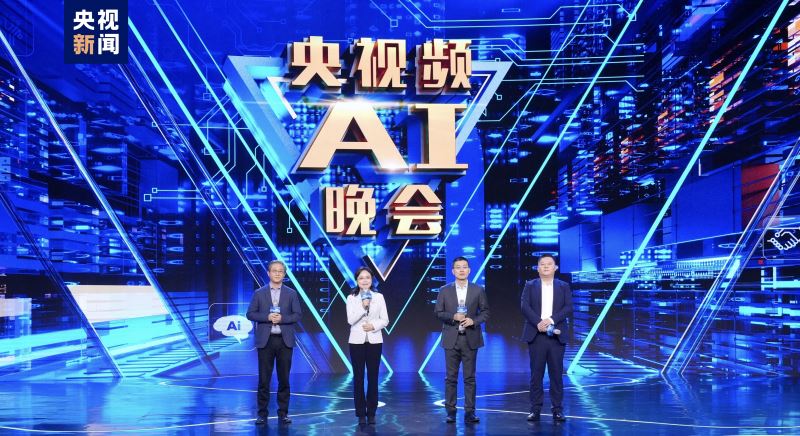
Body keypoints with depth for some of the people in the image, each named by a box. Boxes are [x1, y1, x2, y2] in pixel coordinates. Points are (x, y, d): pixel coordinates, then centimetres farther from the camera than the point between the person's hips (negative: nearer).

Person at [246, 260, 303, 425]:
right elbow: (250, 314, 1)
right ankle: (262, 413, 9)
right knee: (264, 379, 1)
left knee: (284, 378, 4)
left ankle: (283, 413, 12)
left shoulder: (291, 293, 7)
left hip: (285, 340, 1)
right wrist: (267, 317, -14)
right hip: (265, 340, 0)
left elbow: (298, 315, 2)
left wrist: (282, 318, -14)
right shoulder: (259, 293, 6)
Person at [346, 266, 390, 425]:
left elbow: (385, 320, 3)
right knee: (358, 377, 1)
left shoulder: (379, 297, 4)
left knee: (373, 377, 2)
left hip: (374, 340, 1)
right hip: (357, 341, 0)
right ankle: (361, 414, 8)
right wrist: (363, 306, -18)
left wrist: (374, 325, -14)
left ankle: (371, 413, 9)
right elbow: (350, 320, -8)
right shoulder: (351, 298, 2)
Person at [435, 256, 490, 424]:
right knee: (451, 378, 4)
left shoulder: (478, 290, 4)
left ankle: (469, 412, 6)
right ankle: (450, 411, 11)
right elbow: (438, 313, 3)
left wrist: (474, 320, -14)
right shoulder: (444, 290, 4)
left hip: (470, 339, 0)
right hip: (451, 339, 0)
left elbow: (485, 312, 4)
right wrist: (453, 316, -14)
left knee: (470, 378, 2)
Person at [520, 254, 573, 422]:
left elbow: (568, 308, -2)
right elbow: (525, 307, -3)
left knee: (556, 374, 2)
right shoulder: (530, 285, 9)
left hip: (556, 336, 0)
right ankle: (535, 409, 7)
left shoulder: (564, 286, 10)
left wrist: (551, 320, -15)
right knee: (536, 374, 1)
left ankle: (557, 410, 9)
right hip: (536, 335, 0)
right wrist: (539, 323, -16)